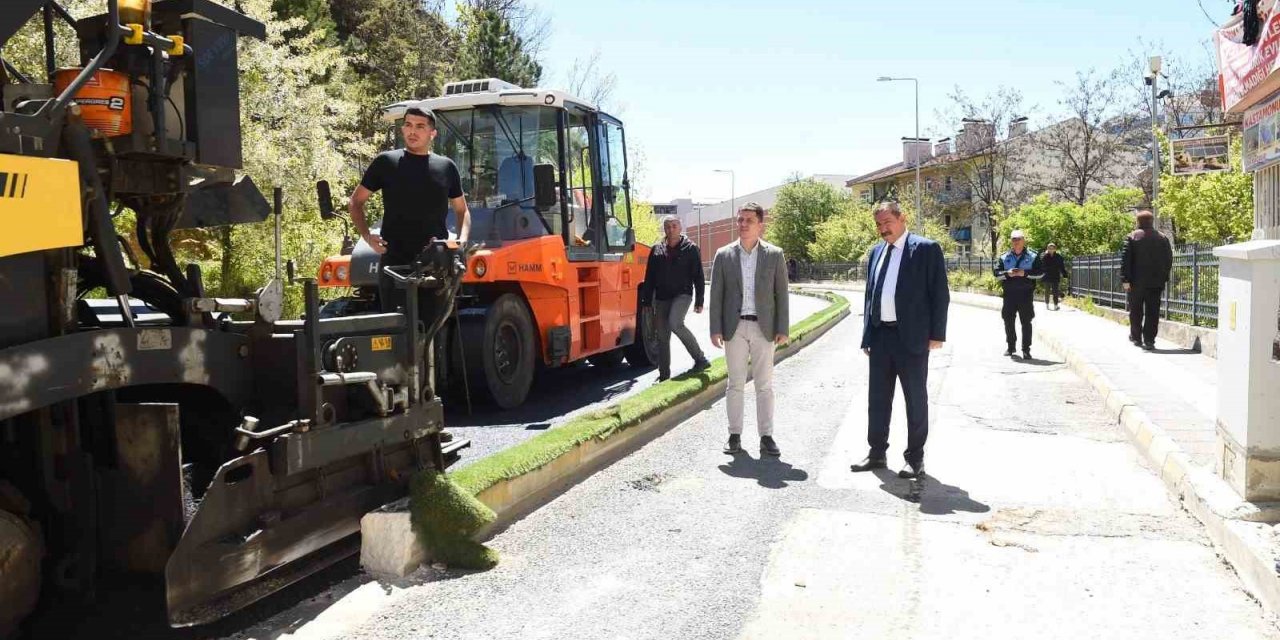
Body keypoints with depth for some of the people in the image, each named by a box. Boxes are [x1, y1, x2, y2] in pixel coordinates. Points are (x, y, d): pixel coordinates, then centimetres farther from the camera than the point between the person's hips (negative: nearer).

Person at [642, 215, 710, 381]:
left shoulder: (690, 249, 0)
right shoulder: (657, 250, 10)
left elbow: (698, 277, -1)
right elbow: (649, 277, 12)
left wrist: (699, 301, -6)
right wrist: (647, 301, 7)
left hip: (682, 294, -5)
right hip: (661, 298, 5)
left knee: (675, 323, -27)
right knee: (662, 337, 5)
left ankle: (700, 358, -14)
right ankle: (664, 374, 14)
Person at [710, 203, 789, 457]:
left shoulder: (775, 255, 2)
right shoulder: (724, 255, 4)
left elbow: (781, 294, 2)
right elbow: (716, 294, 3)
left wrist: (782, 329, -4)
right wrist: (715, 329, -3)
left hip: (763, 328, -1)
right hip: (734, 328, 1)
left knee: (764, 385, 3)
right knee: (735, 384, 6)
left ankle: (766, 437, 9)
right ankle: (735, 435, 13)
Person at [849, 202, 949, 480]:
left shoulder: (927, 249, -5)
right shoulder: (876, 252, 13)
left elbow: (940, 293, -7)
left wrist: (937, 334, -11)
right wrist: (867, 336, 11)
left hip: (912, 337, -6)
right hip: (880, 335, 6)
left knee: (916, 399, 5)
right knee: (877, 398, 11)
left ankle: (915, 458, 15)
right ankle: (876, 453, 23)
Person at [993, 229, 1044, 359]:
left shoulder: (1033, 256, 4)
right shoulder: (1004, 258, 9)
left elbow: (1041, 272, -1)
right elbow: (996, 272, 5)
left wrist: (1025, 273, -14)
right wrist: (1007, 273, -14)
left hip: (1026, 294, -2)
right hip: (1009, 294, 2)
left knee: (1026, 322, -1)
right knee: (1008, 321, 7)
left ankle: (1026, 349, 4)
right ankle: (1011, 346, 21)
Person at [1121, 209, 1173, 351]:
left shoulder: (1132, 237, -4)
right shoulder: (1162, 238, 6)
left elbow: (1125, 259, -10)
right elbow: (1169, 260, 8)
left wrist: (1125, 280, -9)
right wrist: (1163, 277, 15)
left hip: (1137, 281, -2)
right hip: (1156, 282, 2)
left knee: (1136, 310, 11)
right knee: (1152, 312, 3)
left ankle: (1136, 337, 20)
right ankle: (1149, 340, -1)